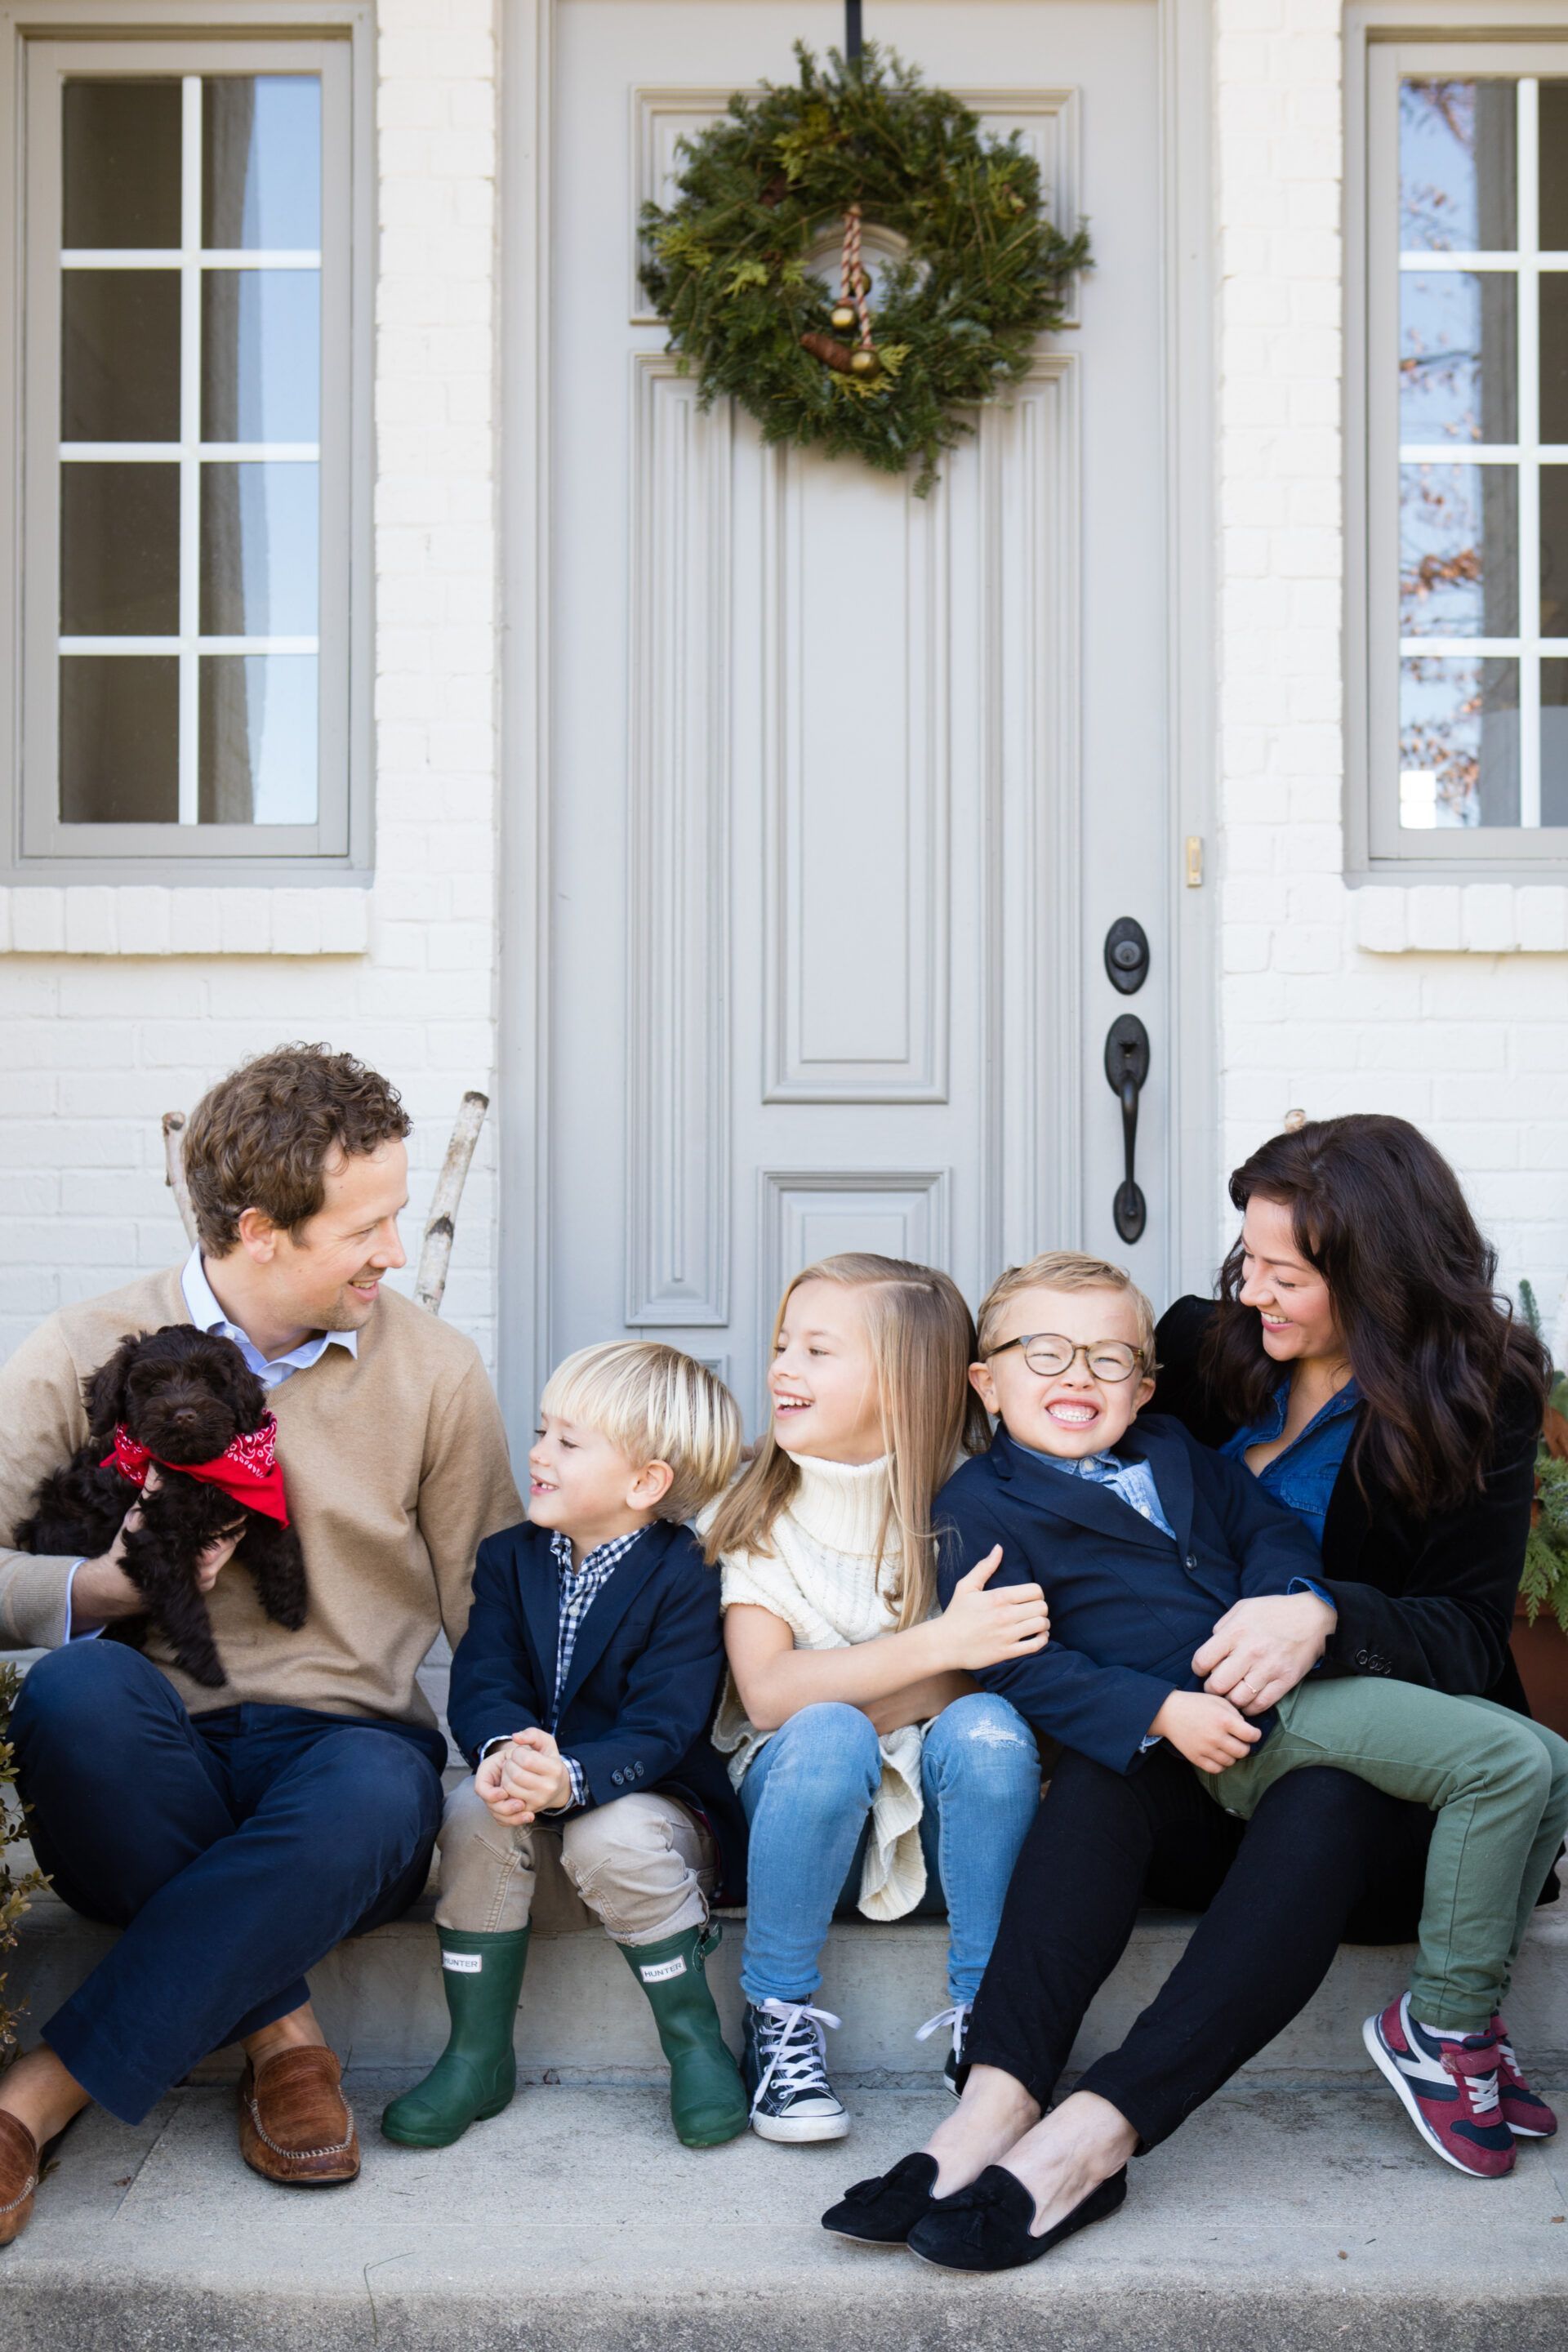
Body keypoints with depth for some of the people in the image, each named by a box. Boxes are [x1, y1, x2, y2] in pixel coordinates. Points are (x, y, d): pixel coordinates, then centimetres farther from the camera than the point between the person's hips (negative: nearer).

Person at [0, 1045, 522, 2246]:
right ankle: (280, 2023, -17)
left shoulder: (435, 1368, 5)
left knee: (375, 1796, -36)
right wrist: (108, 1586, -21)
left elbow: (493, 1606, 9)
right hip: (147, 1783, 0)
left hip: (344, 1751, 1)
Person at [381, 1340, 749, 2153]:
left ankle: (696, 2046, -11)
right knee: (476, 1811, -26)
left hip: (655, 1800, -4)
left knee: (610, 1839, -34)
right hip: (532, 1785, 4)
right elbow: (482, 1683, -7)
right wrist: (502, 1751, -32)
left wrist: (571, 1778, -41)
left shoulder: (685, 1580, -13)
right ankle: (477, 2056, -12)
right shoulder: (510, 1558, 4)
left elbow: (661, 1726, -22)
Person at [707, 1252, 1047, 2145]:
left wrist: (837, 1690, -21)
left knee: (984, 1726, -30)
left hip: (937, 1806, 1)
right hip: (803, 1798, 0)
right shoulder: (755, 1518, -5)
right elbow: (766, 1693, -17)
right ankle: (780, 2021, -14)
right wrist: (938, 1647, -30)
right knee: (825, 1736, -32)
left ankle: (987, 2022, -15)